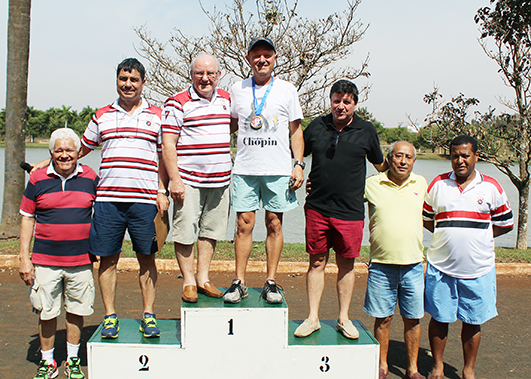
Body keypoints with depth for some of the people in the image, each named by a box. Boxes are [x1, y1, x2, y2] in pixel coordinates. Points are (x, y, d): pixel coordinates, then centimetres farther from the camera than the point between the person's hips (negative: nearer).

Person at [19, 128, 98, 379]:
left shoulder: (90, 178, 2)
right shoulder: (38, 179, 1)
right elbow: (27, 218, 5)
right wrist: (24, 258, 0)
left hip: (81, 261, 1)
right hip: (45, 261, 0)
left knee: (76, 311, 10)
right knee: (46, 312, 7)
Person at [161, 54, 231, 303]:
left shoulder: (226, 99, 11)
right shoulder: (177, 103, -6)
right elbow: (168, 144, -9)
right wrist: (174, 179, -15)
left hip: (221, 179, 5)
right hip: (188, 180, -5)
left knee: (211, 230, 11)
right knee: (185, 231, -1)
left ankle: (203, 278, 23)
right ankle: (188, 282, 13)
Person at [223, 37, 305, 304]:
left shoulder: (286, 90, 6)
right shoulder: (237, 90, 9)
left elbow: (296, 131, 7)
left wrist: (299, 164, -2)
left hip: (278, 170, -1)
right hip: (244, 169, 1)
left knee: (274, 224, 3)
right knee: (244, 224, 0)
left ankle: (271, 283, 11)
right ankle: (239, 282, 8)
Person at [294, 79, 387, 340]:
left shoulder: (366, 130, 4)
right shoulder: (317, 126, 5)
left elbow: (380, 165, 17)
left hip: (350, 211, 0)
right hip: (317, 208, 1)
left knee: (346, 264, 8)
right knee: (317, 262, 6)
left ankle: (344, 318, 22)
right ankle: (313, 318, 16)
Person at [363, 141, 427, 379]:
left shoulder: (421, 184, 8)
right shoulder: (371, 184, -1)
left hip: (413, 264, 2)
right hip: (381, 265, -2)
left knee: (412, 319, 8)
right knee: (383, 318, 6)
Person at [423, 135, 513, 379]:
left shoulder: (491, 187, 1)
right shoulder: (438, 185, 3)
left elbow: (505, 223, 9)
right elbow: (425, 218, 13)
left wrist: (477, 235, -1)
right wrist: (448, 235, 2)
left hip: (478, 268, 0)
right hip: (441, 266, 0)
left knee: (473, 322, 9)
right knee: (439, 318, 8)